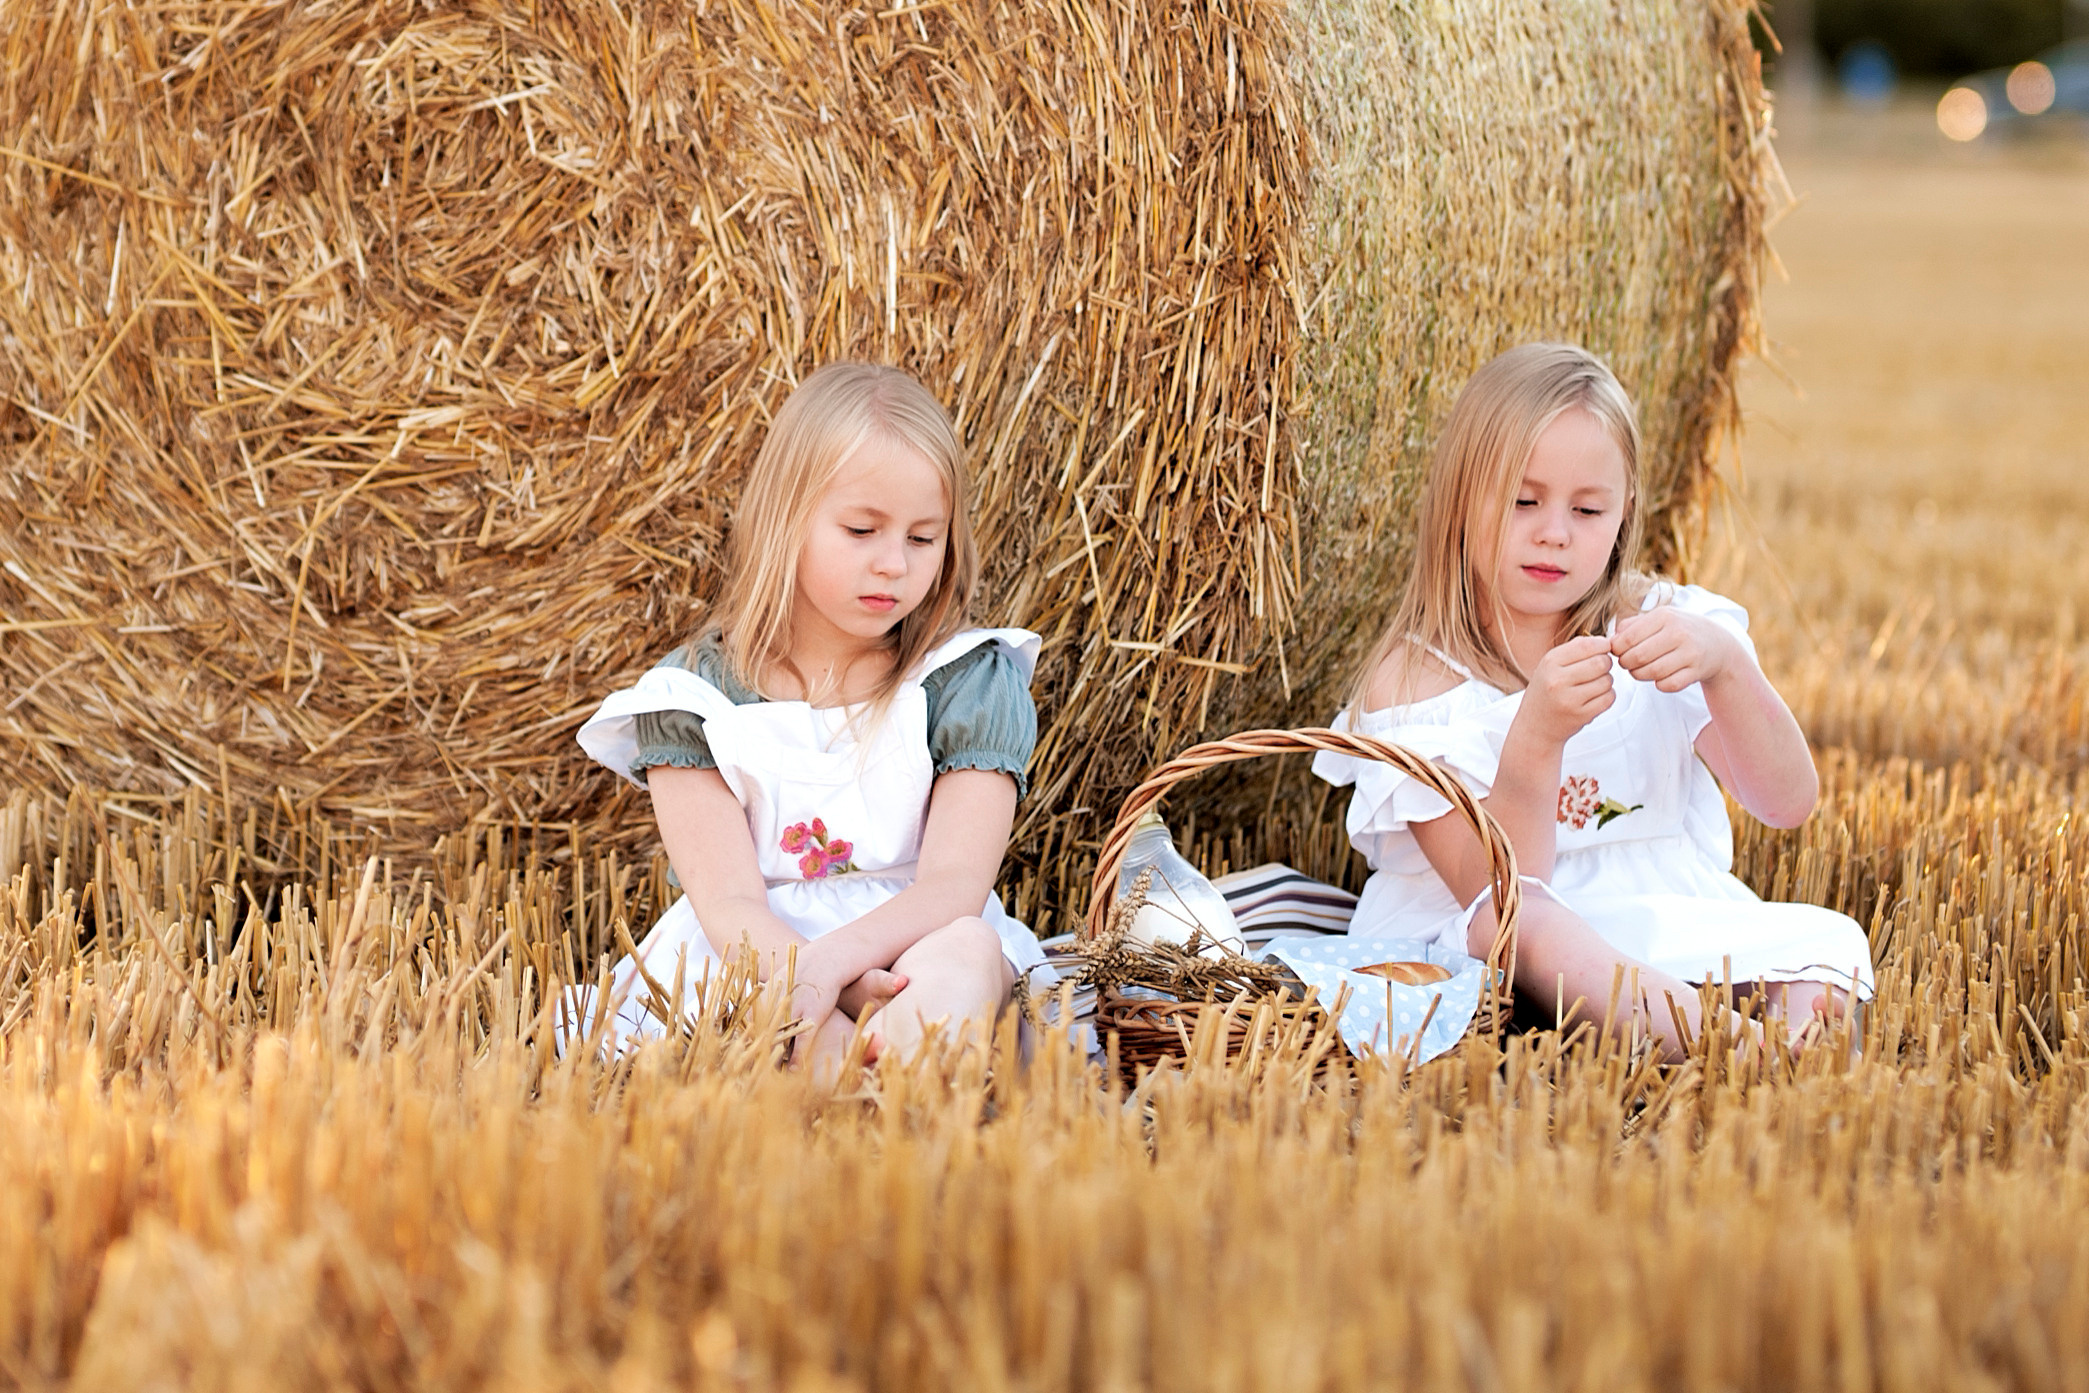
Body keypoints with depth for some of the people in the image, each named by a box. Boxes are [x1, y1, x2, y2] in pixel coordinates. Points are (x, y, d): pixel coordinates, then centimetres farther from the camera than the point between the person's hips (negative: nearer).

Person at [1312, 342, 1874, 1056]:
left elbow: (1789, 801, -8)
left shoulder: (1663, 629, 5)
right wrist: (1537, 736, -31)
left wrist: (1724, 665, -26)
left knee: (1829, 937, -20)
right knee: (1510, 921, -36)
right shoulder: (1412, 681, -4)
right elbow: (1495, 894, -15)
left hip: (1674, 928, 4)